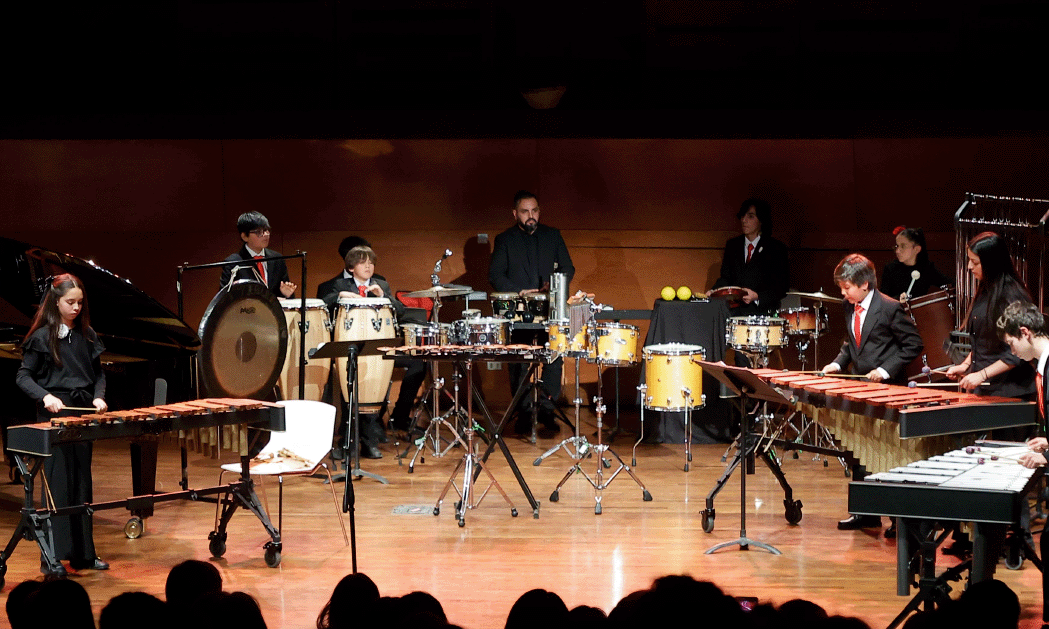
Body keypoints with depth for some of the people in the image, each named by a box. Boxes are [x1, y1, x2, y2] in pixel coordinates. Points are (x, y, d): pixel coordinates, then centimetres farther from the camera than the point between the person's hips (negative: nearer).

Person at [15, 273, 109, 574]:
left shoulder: (87, 335, 9)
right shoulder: (42, 337, -5)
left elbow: (98, 373, 16)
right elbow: (23, 376, -4)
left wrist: (99, 397, -3)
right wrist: (45, 397, -20)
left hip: (83, 414, 5)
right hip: (55, 415, -5)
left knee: (82, 483, 9)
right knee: (58, 484, -7)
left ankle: (83, 554, 16)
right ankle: (53, 558, -3)